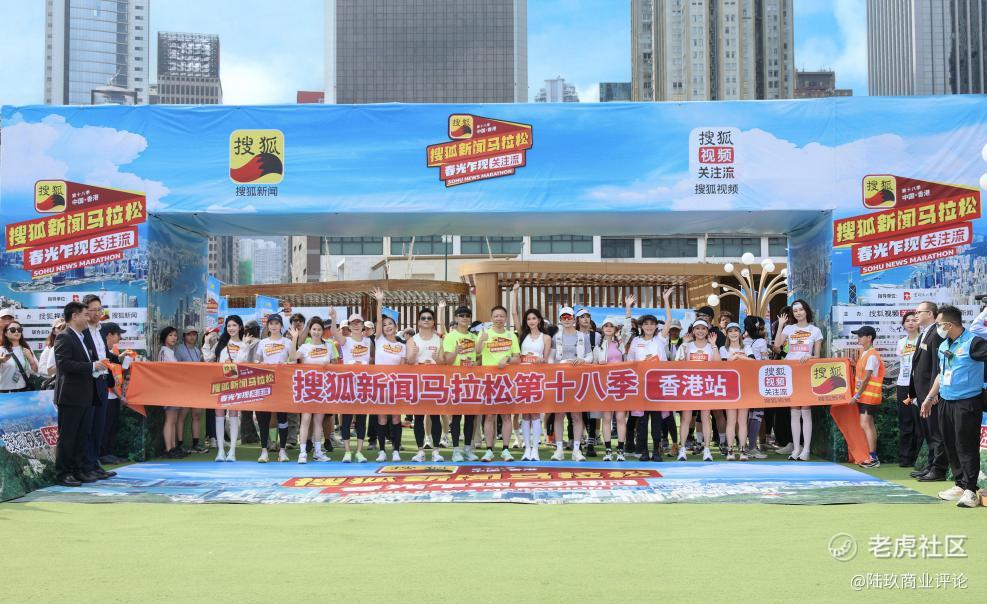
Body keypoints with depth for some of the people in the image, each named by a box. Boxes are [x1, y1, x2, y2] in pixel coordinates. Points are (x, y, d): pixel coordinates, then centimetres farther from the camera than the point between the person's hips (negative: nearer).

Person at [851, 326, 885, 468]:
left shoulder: (872, 355, -15)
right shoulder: (864, 353, 15)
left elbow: (866, 378, -18)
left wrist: (857, 395, -17)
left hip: (868, 396, -10)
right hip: (864, 396, 10)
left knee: (865, 425, -12)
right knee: (869, 425, 11)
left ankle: (873, 458, -11)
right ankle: (873, 457, 15)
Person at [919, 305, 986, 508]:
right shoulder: (943, 346, 13)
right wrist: (930, 397, 23)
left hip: (967, 403, -8)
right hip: (945, 402, 8)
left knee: (966, 446, -4)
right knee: (950, 445, 12)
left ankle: (970, 490, 2)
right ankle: (959, 484, 23)